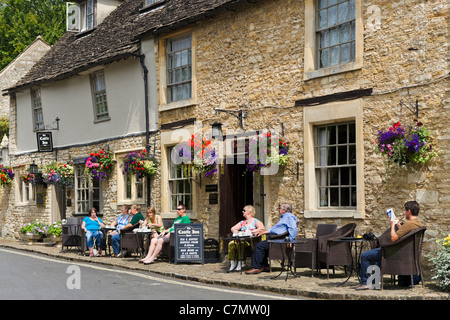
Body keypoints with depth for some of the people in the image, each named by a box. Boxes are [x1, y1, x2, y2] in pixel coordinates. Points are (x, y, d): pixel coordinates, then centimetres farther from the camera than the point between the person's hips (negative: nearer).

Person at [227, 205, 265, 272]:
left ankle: (239, 265, -33)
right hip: (242, 240, 6)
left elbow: (262, 228, -11)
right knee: (231, 243, -24)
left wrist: (251, 232, -15)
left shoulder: (255, 221, 7)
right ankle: (232, 264, -24)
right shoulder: (242, 222, 27)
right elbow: (233, 228, 24)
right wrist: (237, 233, 2)